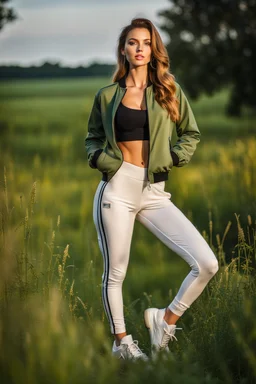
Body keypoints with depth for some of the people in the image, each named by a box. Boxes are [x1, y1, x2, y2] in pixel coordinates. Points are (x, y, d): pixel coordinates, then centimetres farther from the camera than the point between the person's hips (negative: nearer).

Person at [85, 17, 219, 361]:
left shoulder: (169, 91, 6)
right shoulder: (107, 96, 6)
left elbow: (191, 133, 17)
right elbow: (93, 138, 18)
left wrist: (175, 157, -1)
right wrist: (101, 158, -2)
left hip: (155, 193, 1)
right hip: (117, 189, -1)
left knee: (207, 264, -14)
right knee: (115, 272, 5)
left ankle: (167, 318, 8)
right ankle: (121, 342, 26)